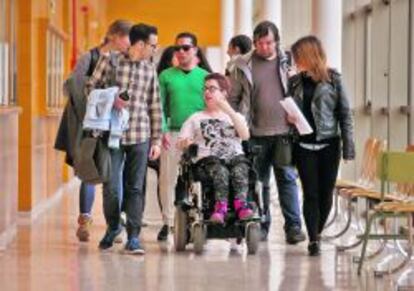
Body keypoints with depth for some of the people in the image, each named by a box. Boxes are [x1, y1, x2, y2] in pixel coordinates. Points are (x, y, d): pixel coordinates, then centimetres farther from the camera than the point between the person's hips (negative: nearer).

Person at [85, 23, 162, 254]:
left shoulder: (150, 69, 10)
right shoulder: (110, 61, -1)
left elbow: (155, 106, 11)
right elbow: (91, 87, 3)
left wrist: (157, 139, 8)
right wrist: (110, 100, -15)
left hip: (140, 136, 3)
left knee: (135, 188, 2)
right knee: (111, 187, -2)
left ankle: (133, 237, 6)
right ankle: (113, 227, 23)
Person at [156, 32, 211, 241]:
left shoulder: (205, 76, 8)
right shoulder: (166, 76, 8)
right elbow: (160, 106, 5)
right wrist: (163, 130, -7)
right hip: (173, 135, 0)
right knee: (167, 179, 0)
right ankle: (167, 222, 8)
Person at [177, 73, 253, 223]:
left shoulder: (236, 116, 28)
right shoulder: (196, 118, 27)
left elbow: (245, 136, 6)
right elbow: (179, 143, 16)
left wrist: (230, 111, -2)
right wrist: (185, 142, -10)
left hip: (235, 156, 1)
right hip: (208, 159, -1)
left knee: (240, 168, -37)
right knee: (220, 170, -38)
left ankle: (240, 203, -55)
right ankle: (221, 206, -54)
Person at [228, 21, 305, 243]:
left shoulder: (287, 62, 4)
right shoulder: (243, 66, 4)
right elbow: (233, 99, 7)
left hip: (283, 132, -1)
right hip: (255, 133, 1)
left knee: (287, 178, -3)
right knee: (259, 181, 8)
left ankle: (293, 226, -3)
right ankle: (261, 225, 15)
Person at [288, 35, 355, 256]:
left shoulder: (332, 79, -1)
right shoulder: (295, 82, 9)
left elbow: (344, 113, -2)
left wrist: (348, 146, -6)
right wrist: (289, 118, -4)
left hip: (328, 144, -2)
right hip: (304, 145, 2)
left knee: (326, 193, 3)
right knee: (311, 193, -3)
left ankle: (317, 232, 21)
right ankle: (313, 240, -3)